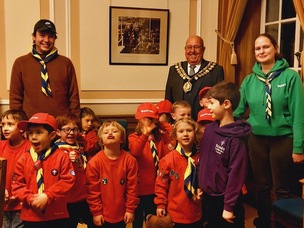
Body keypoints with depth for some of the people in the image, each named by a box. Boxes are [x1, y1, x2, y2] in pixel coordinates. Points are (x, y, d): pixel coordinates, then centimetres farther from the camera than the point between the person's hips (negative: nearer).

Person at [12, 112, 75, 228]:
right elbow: (17, 185, 2)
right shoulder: (24, 158, 3)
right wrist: (30, 199, -14)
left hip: (56, 216, -2)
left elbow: (68, 180, -11)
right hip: (30, 216, 2)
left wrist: (47, 196, -18)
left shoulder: (61, 156, -5)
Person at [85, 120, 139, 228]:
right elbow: (92, 190, -8)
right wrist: (96, 212, -7)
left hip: (121, 215, 1)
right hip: (102, 215, -1)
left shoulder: (130, 160, -8)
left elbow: (132, 187, -3)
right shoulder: (94, 162, -12)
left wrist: (130, 209, -2)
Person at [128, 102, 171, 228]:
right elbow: (135, 152, -26)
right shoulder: (134, 137, -6)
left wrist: (170, 148, -15)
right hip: (139, 186, -3)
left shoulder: (160, 137, 6)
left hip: (155, 186, 3)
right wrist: (145, 134, -38)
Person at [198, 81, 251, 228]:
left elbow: (236, 174, -20)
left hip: (225, 199, -7)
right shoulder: (209, 129, 0)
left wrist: (229, 206, -16)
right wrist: (200, 185, 12)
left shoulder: (236, 139, -21)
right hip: (208, 196, 7)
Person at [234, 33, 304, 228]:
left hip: (283, 139, -4)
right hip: (257, 139, 4)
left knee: (282, 189, 9)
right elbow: (238, 109, 3)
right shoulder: (249, 80, 3)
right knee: (262, 186, 17)